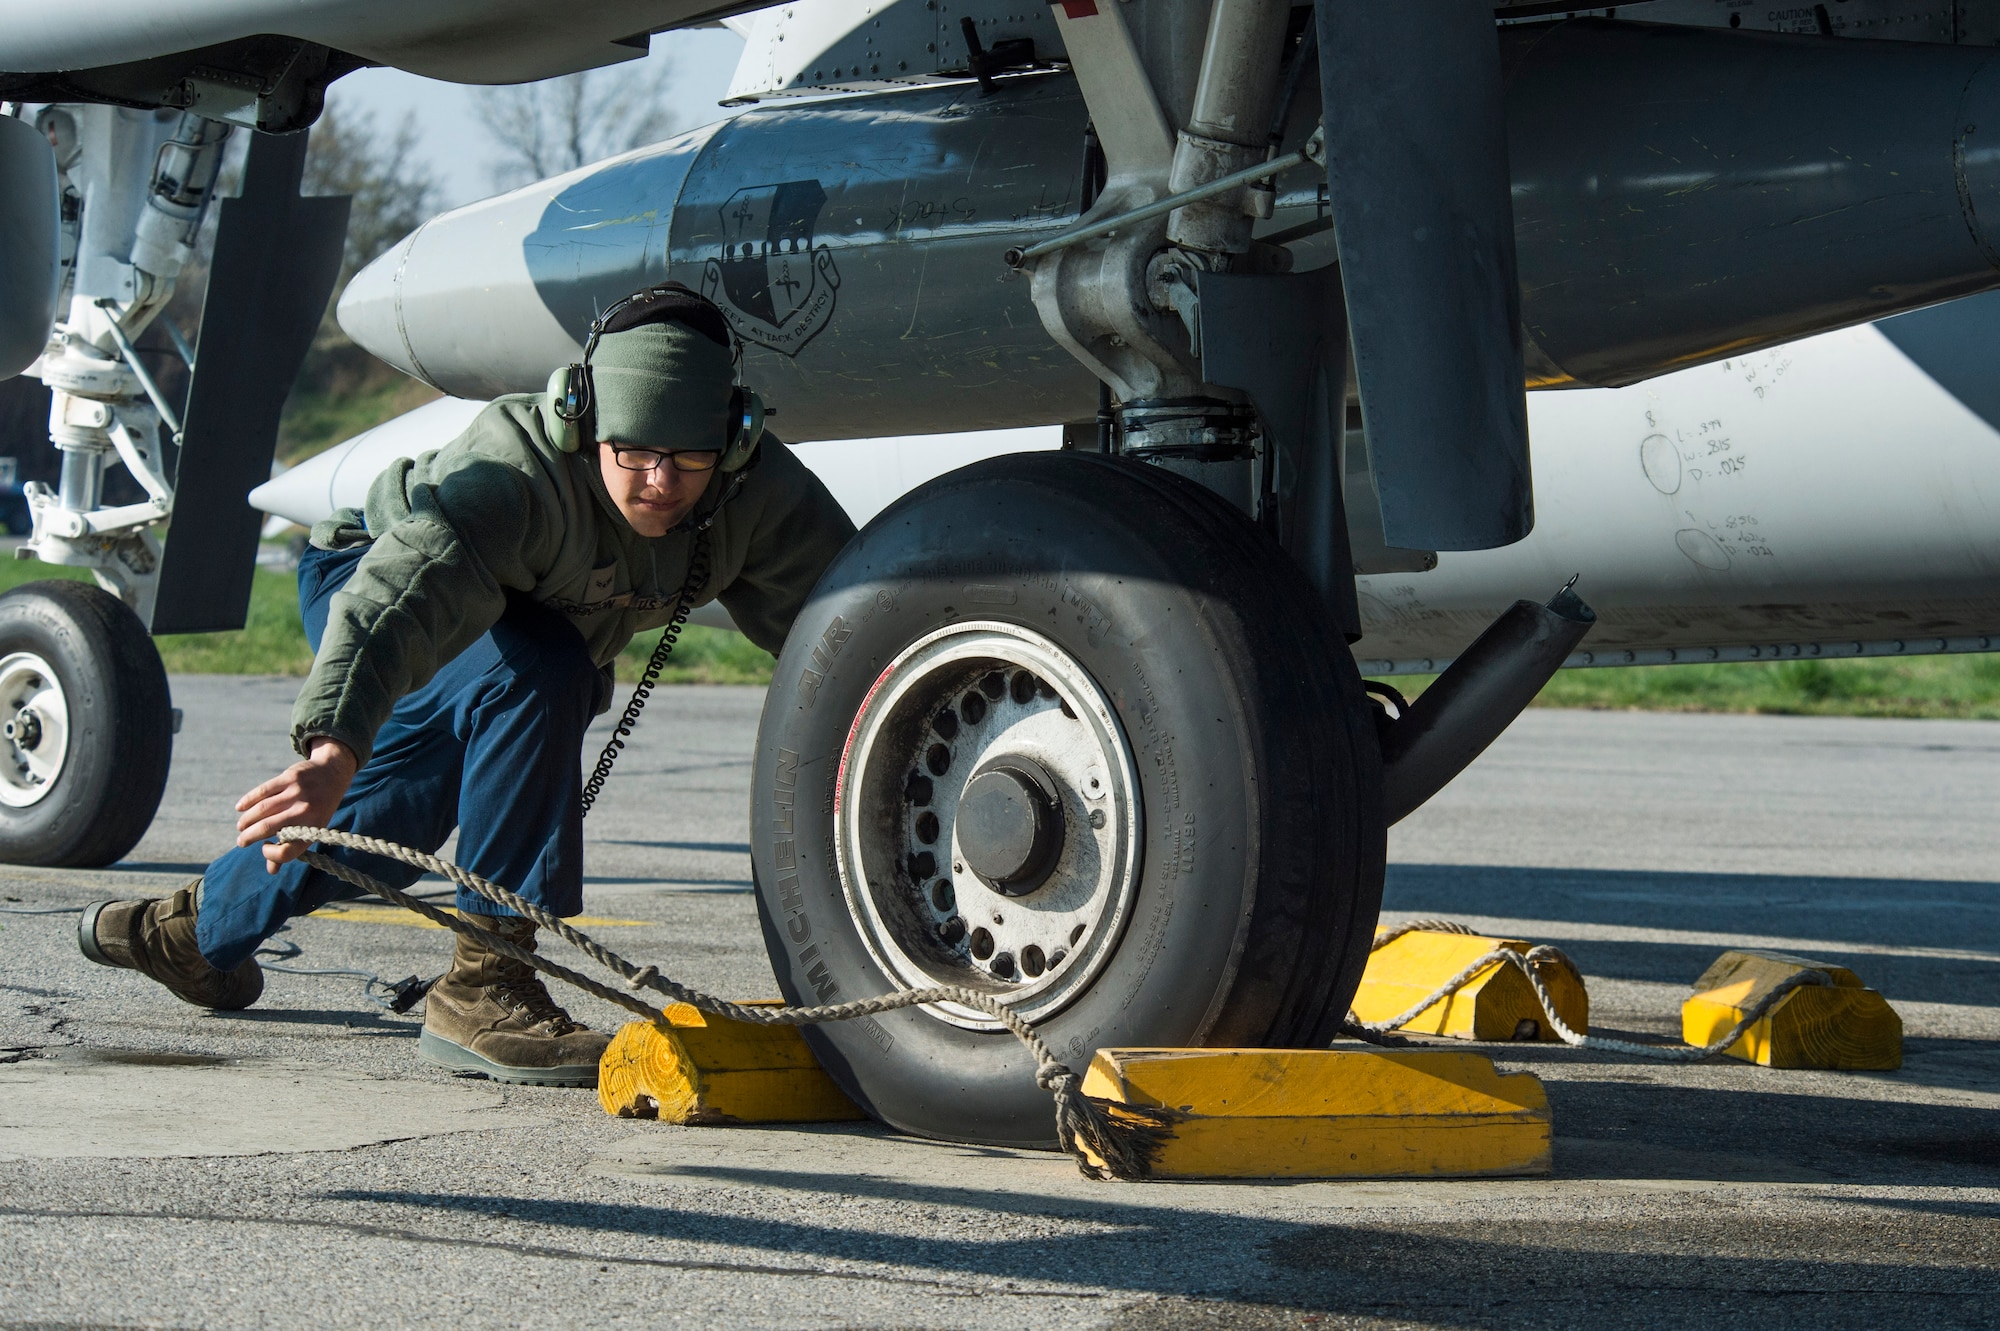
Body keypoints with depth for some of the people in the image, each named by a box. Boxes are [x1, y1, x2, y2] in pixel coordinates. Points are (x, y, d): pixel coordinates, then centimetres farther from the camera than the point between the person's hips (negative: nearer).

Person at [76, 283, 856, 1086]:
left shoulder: (759, 494, -28)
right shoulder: (513, 470, -43)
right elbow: (396, 602, -55)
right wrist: (333, 747, -71)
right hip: (369, 576, -7)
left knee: (402, 808, 22)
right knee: (534, 675, -36)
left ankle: (193, 928, 52)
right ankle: (482, 988, -29)